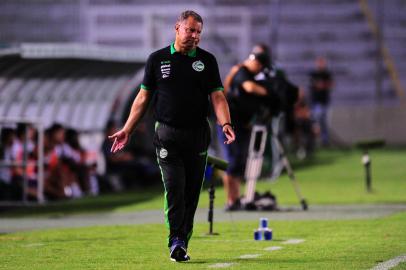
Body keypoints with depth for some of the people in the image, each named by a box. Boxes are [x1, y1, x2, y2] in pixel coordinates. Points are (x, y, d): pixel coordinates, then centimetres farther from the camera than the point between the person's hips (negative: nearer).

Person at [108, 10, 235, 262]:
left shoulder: (207, 60, 7)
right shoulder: (157, 59, 6)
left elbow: (217, 96, 0)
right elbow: (144, 97, 10)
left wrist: (226, 123, -18)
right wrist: (127, 130, 5)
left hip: (198, 135, 2)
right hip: (168, 135, -1)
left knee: (192, 192, 3)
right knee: (174, 189, -14)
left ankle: (182, 244, 11)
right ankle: (175, 242, -16)